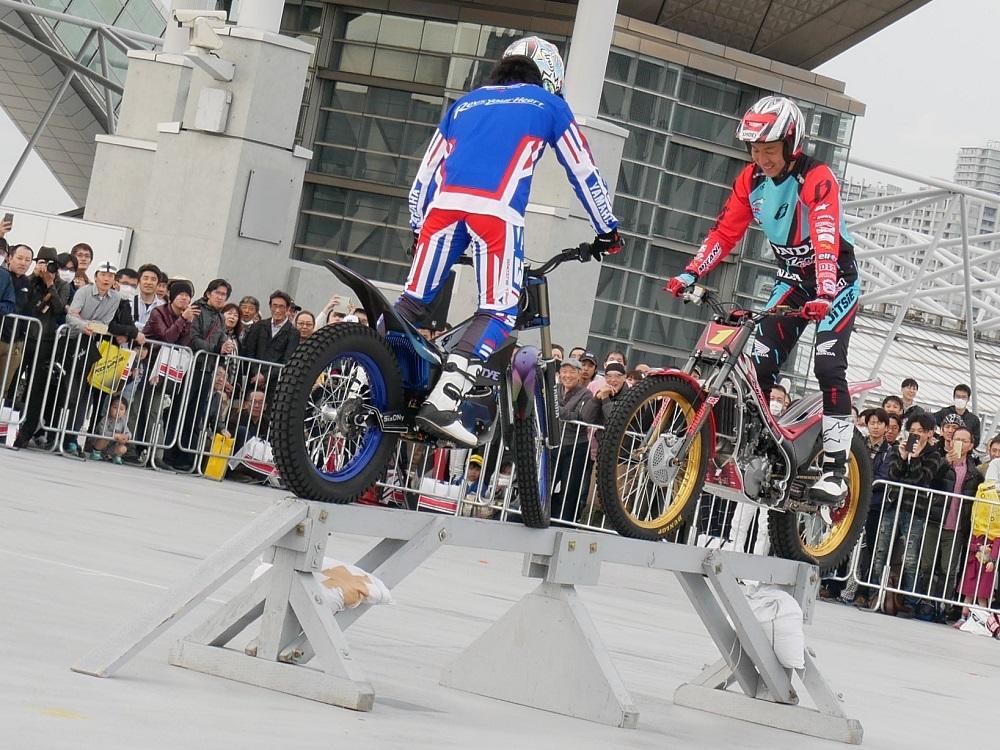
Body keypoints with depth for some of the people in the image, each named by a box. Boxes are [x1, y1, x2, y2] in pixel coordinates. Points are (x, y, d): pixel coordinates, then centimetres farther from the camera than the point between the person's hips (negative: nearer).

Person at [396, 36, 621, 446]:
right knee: (497, 314, -3)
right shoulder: (549, 104, 22)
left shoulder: (466, 102, 31)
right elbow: (584, 173, 25)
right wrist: (608, 230, 33)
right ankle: (443, 400, -20)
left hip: (444, 204, 4)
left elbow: (426, 173, 32)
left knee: (413, 302, 10)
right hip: (497, 211, -4)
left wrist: (417, 229, 40)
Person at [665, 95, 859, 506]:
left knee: (828, 365, -21)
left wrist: (824, 296, -51)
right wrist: (688, 275, -18)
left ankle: (836, 469, -16)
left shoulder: (816, 178, -26)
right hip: (791, 278, 6)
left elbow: (826, 241, -38)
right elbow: (725, 233, -6)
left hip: (835, 280, -6)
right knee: (758, 364, -7)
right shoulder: (751, 179, -6)